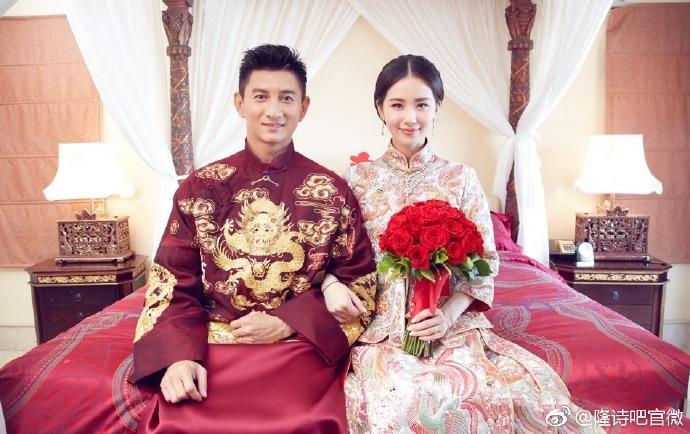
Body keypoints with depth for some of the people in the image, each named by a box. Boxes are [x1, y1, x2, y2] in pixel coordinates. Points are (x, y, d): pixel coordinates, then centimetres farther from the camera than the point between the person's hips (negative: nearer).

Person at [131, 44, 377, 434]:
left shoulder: (332, 191, 1)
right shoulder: (201, 186, 5)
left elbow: (360, 282, 3)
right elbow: (173, 283, 4)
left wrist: (286, 323, -9)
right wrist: (179, 356, -12)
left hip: (302, 350, 0)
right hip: (211, 348, 1)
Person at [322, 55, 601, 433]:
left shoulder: (461, 178, 5)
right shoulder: (359, 178, 6)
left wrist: (448, 313, -13)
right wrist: (331, 284, -16)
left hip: (455, 323, 2)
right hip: (381, 325, -1)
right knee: (406, 400, -31)